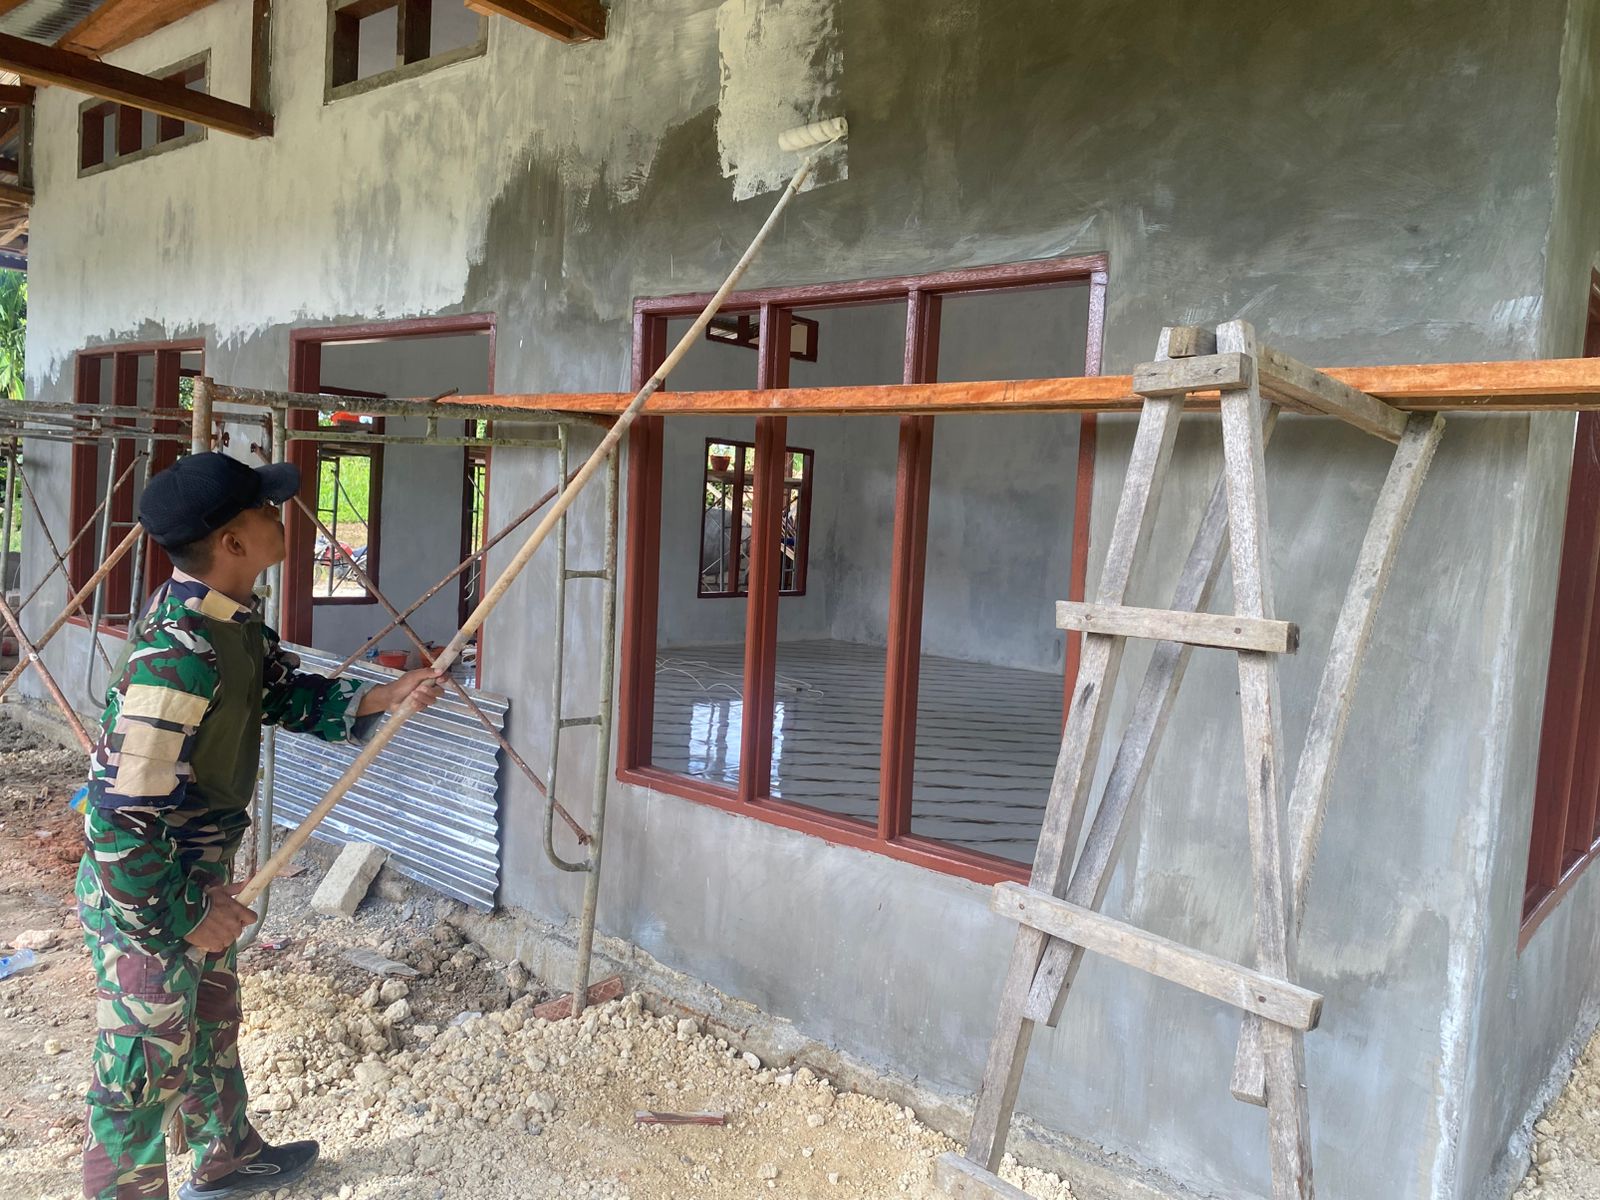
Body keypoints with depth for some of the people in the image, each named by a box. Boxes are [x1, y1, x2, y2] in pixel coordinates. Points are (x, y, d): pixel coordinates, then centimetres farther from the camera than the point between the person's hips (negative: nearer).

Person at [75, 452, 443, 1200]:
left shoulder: (231, 618, -4)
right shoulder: (178, 653, -33)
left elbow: (285, 692, 13)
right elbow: (122, 815, -30)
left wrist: (381, 698, -2)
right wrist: (182, 916, -19)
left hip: (200, 874, 10)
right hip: (143, 892, -10)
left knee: (211, 1025, 28)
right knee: (144, 1070, 8)